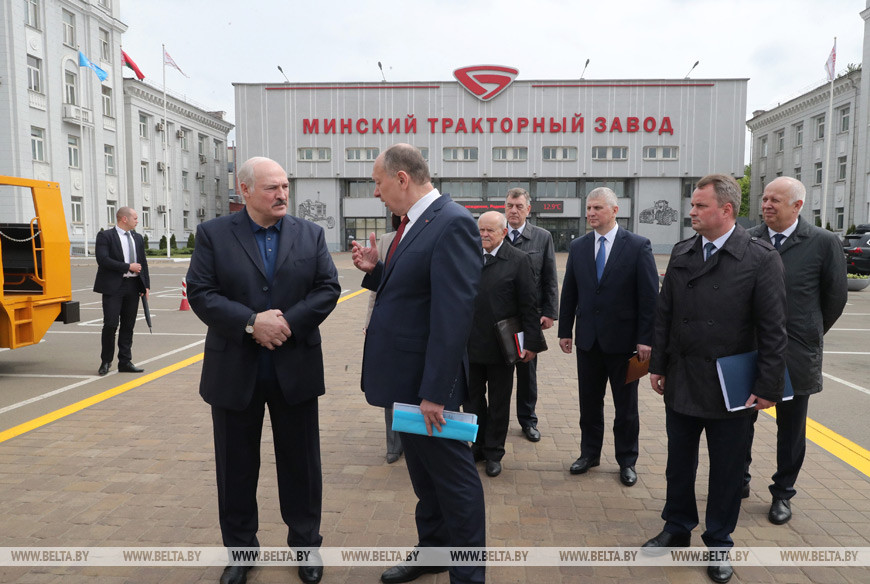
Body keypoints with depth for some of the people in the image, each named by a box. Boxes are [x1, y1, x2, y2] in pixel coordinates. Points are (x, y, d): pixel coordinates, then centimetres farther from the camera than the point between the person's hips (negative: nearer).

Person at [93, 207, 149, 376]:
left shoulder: (138, 238, 16)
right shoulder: (105, 236, -3)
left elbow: (143, 262, 17)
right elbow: (103, 260, -15)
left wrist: (146, 285, 9)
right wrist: (128, 267, -14)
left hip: (133, 286, 6)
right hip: (113, 287, -6)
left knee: (128, 325, 8)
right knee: (111, 324, -7)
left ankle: (125, 362, 15)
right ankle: (106, 361, 9)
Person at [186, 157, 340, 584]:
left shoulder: (310, 234, 3)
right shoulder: (213, 234, -1)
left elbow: (328, 288, -2)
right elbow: (200, 293, -8)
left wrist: (289, 322, -16)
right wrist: (251, 323, -20)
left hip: (295, 369, 1)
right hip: (235, 371, 0)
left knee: (301, 461, 12)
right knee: (236, 465, 13)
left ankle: (305, 543, 31)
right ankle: (240, 548, 32)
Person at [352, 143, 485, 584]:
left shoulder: (452, 223, -19)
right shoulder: (413, 223, 10)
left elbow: (453, 313, -24)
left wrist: (434, 391, -24)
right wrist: (374, 270, 0)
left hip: (426, 380, -9)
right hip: (403, 377, 9)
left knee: (453, 477, 7)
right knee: (422, 472, 23)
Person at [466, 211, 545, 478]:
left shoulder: (519, 260, -7)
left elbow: (529, 305, -8)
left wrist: (531, 342, -10)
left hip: (501, 345, -3)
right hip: (470, 345, 4)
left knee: (499, 403, 12)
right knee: (472, 399, 13)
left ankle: (494, 453, 28)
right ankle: (479, 446, 32)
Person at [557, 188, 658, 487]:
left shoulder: (638, 246, -6)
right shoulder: (578, 246, 5)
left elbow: (649, 295, -8)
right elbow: (569, 292, 9)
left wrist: (645, 338, -12)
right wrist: (564, 331, 6)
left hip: (623, 339, -3)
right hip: (588, 339, 3)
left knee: (626, 405, 10)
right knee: (589, 401, 13)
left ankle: (627, 461, 25)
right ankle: (590, 453, 30)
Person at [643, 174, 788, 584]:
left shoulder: (761, 258, -10)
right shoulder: (681, 254, 3)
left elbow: (773, 330, -10)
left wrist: (768, 387, -12)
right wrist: (658, 365, 6)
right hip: (681, 384, 4)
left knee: (726, 471, 12)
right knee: (679, 463, 16)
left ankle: (718, 544, 31)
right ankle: (677, 529, 36)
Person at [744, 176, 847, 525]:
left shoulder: (824, 243, -7)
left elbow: (836, 297, 1)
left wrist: (810, 335, 8)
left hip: (796, 354, -2)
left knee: (790, 429, 13)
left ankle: (783, 493, 30)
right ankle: (740, 480, 30)